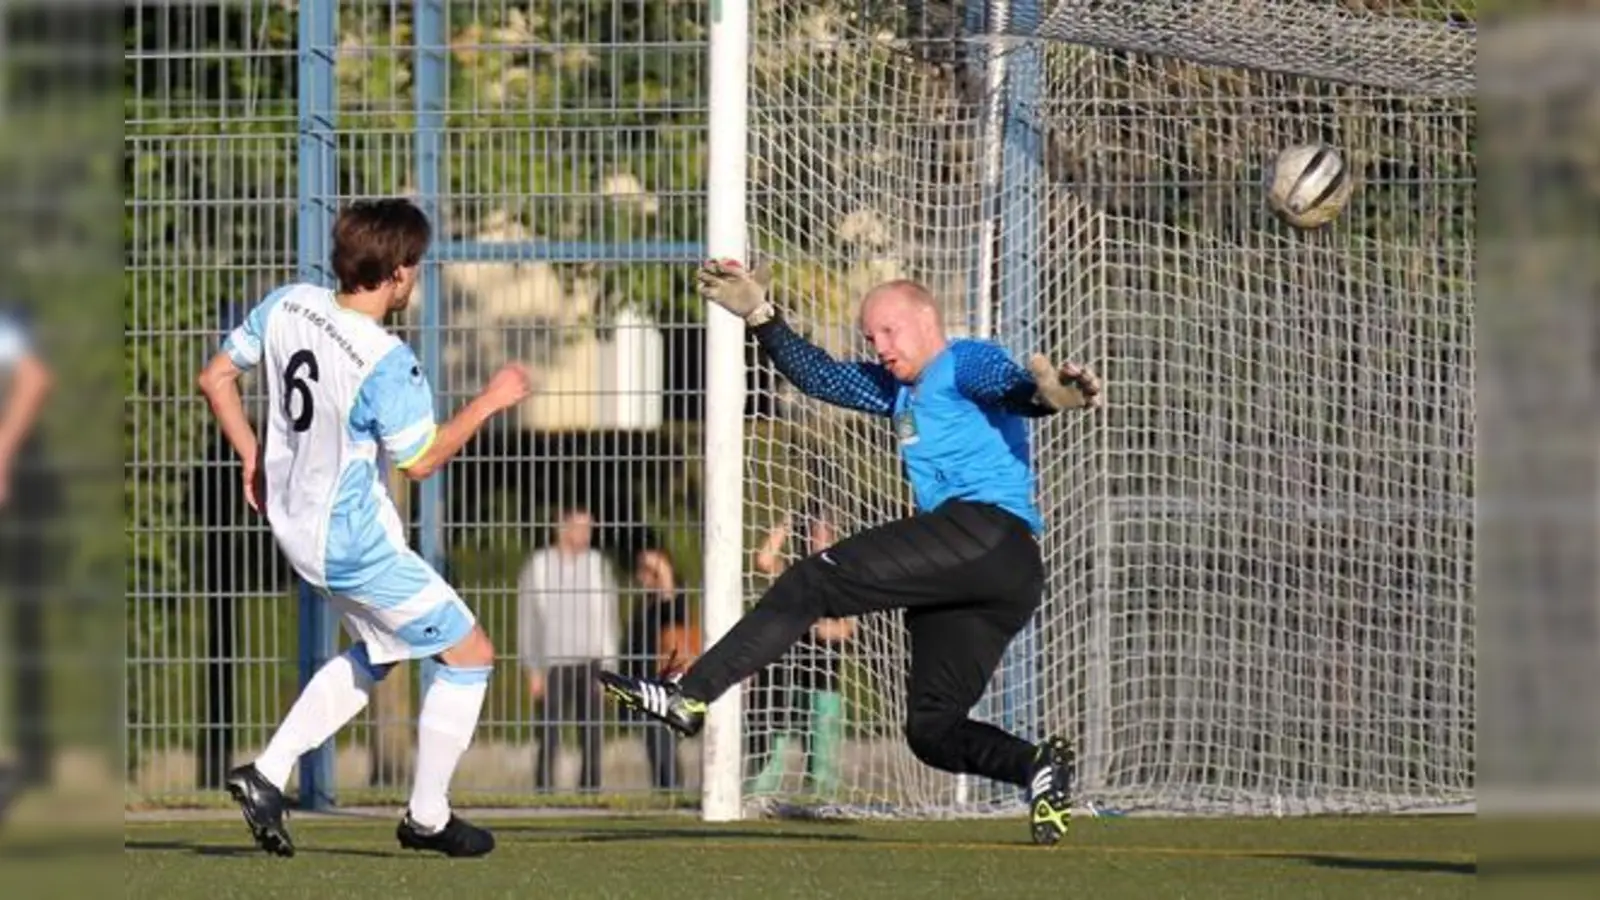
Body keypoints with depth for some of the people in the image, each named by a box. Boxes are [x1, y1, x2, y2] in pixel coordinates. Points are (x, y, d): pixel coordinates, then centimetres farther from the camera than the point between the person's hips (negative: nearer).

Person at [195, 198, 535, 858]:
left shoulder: (288, 305, -6)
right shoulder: (385, 362, -27)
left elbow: (216, 377, 5)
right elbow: (419, 461, -16)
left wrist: (253, 456, 16)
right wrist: (489, 403, -6)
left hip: (294, 523, 9)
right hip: (354, 542, -9)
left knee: (376, 653, 28)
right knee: (468, 654, 7)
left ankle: (265, 776, 19)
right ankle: (427, 818, 16)